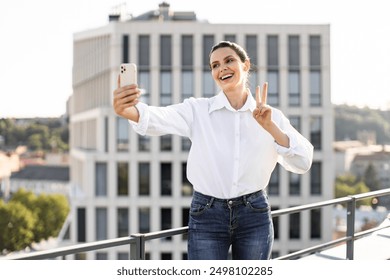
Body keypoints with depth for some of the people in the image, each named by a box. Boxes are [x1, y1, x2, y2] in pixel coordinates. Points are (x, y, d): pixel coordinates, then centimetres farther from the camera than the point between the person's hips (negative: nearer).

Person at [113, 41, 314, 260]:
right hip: (207, 216, -1)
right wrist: (127, 109, -46)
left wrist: (271, 127, -24)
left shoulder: (271, 116, 1)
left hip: (254, 216, 1)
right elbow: (160, 119, -24)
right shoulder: (198, 110, -3)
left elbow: (303, 163, -10)